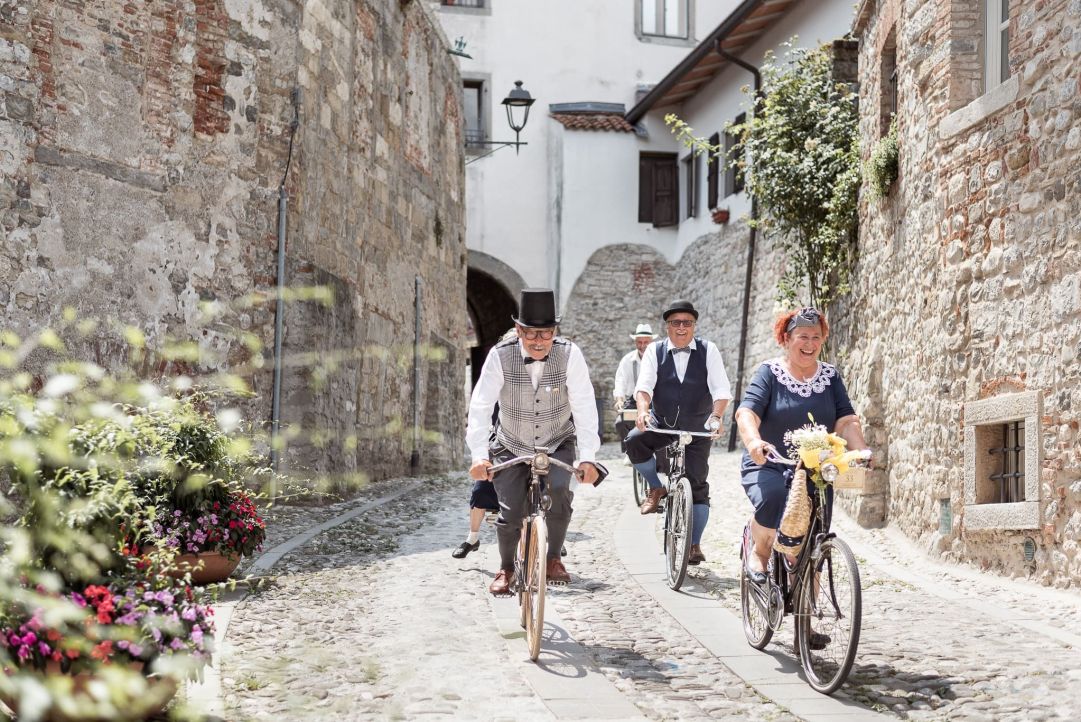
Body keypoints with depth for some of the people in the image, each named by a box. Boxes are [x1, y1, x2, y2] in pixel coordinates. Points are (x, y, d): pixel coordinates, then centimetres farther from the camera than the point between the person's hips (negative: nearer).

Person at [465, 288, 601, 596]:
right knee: (511, 513, -9)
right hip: (512, 447, 0)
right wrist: (479, 454, -31)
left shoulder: (570, 354, -20)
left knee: (558, 490, -27)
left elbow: (585, 408, -21)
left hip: (557, 445, 0)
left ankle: (553, 559, -3)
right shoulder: (500, 356, -20)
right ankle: (506, 569, 21)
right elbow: (480, 407, -21)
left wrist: (588, 457, -30)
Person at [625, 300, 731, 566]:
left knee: (698, 486, -2)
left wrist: (715, 416, -28)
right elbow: (644, 385, -13)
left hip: (697, 429, 0)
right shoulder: (655, 351, -1)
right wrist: (643, 410, -33)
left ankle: (695, 545, 11)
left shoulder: (708, 351, -2)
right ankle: (656, 488, -4)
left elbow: (721, 390, -9)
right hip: (661, 424, 0)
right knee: (634, 441, -29)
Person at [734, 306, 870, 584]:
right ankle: (759, 552, -7)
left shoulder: (830, 376, 8)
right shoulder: (770, 373, -3)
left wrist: (861, 451, -21)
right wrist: (754, 441, -39)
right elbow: (747, 412, -17)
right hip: (767, 467, -3)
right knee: (772, 498, -35)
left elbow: (846, 420, -1)